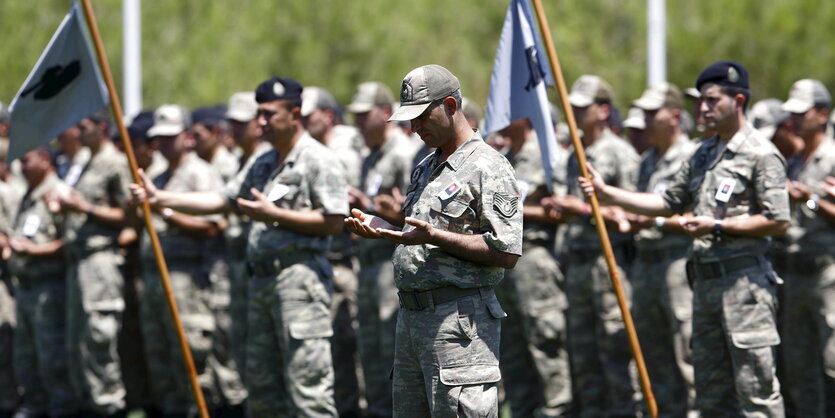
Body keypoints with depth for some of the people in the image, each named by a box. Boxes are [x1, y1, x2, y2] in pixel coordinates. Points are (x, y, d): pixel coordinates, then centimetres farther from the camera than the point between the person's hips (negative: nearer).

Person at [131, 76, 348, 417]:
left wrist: (275, 215, -15)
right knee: (261, 384, 10)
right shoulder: (264, 164, 20)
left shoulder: (317, 160, -6)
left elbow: (334, 221, -13)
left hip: (299, 276, -9)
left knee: (307, 382, -12)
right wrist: (160, 198, 13)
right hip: (262, 277, 9)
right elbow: (222, 200, 20)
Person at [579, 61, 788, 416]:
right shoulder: (704, 154, 17)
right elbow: (670, 203, 21)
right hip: (705, 279, 9)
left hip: (744, 282, -9)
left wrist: (718, 227, -16)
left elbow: (778, 221, -13)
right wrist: (607, 193, 14)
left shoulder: (760, 154, -8)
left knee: (756, 387, -9)